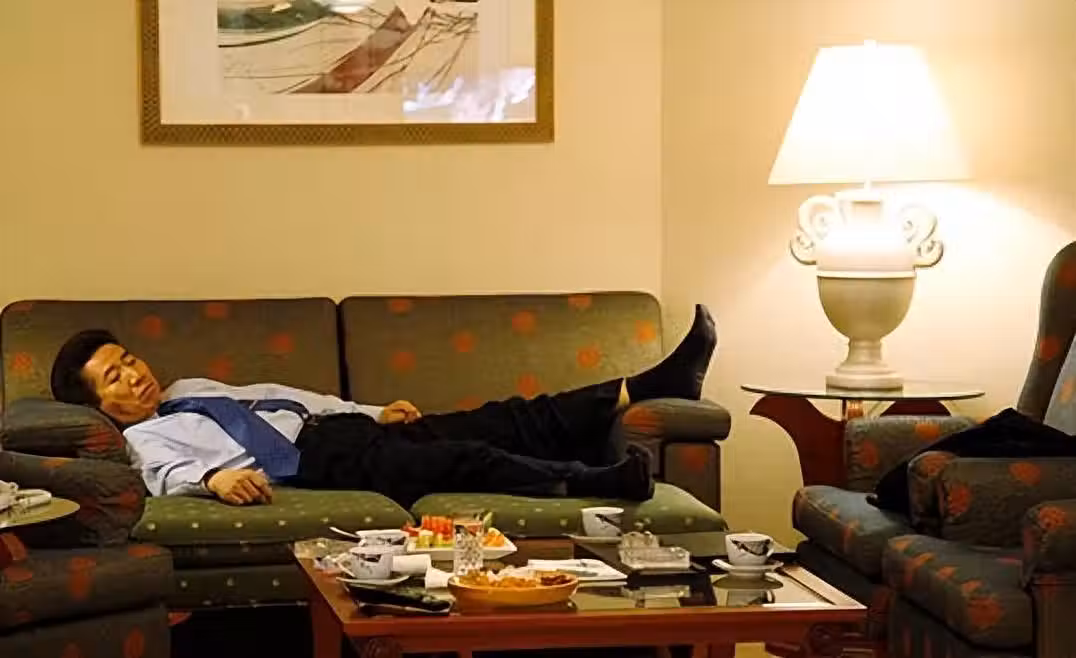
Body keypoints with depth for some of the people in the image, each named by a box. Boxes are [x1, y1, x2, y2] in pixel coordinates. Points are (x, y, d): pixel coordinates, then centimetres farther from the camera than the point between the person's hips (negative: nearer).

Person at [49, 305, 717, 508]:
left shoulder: (193, 389, 28)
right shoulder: (147, 436, 6)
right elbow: (170, 473, -16)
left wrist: (373, 410, 24)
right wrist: (215, 475, -39)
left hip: (334, 424, 7)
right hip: (317, 458, -7)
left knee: (498, 420, -5)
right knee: (461, 458, -27)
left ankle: (649, 384, -13)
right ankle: (593, 480, -38)